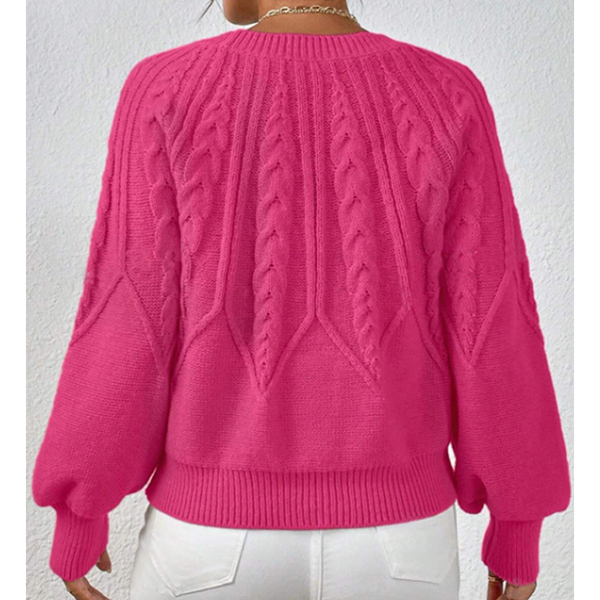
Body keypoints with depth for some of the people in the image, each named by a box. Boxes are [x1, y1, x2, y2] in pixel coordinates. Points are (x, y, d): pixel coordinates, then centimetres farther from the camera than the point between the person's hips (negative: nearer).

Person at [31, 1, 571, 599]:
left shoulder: (168, 93, -10)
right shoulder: (447, 97, -6)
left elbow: (126, 323, -11)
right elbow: (492, 327, -8)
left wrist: (78, 512, 4)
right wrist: (518, 524, 5)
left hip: (221, 533, 0)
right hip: (391, 537, 2)